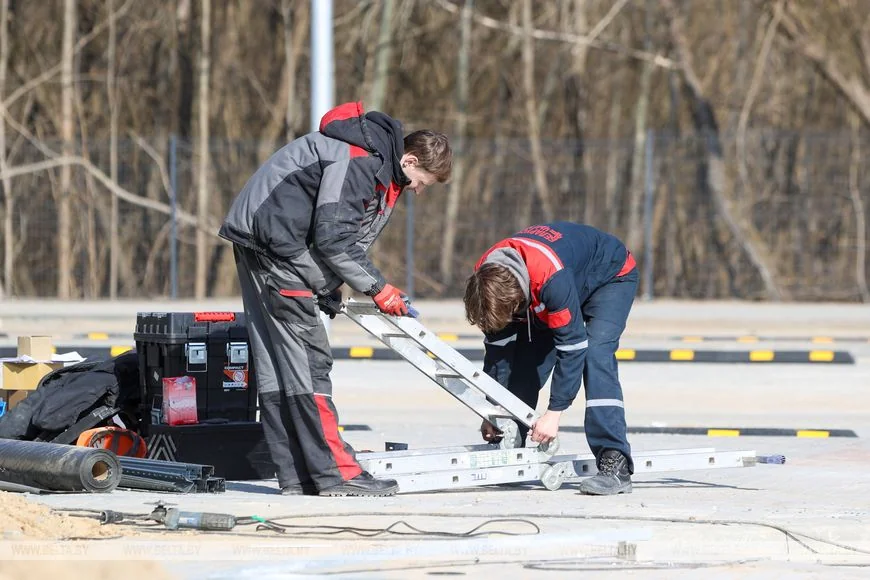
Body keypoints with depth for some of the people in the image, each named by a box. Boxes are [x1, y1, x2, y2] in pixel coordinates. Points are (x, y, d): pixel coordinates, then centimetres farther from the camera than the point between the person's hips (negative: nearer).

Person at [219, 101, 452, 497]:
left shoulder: (379, 169, 14)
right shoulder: (359, 161, -20)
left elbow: (349, 238, 16)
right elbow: (333, 238, -21)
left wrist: (327, 289, 5)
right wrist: (377, 288, -13)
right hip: (271, 241, -11)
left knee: (274, 359, 8)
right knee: (307, 357, -10)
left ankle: (296, 476, 9)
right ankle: (335, 474, -10)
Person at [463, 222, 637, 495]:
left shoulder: (550, 276, -44)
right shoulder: (486, 279, -23)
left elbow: (572, 346, -37)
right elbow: (498, 346, -11)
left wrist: (554, 412, -35)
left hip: (612, 276, -7)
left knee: (595, 356, -28)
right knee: (524, 362, -4)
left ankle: (615, 465, -34)